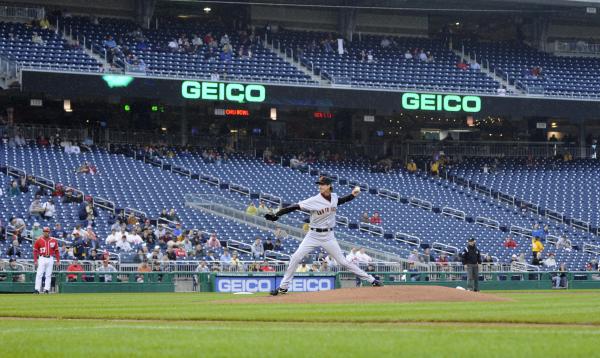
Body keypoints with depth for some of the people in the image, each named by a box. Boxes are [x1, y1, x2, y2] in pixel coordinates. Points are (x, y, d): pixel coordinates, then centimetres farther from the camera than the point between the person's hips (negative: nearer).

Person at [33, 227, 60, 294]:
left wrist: (58, 260, 3)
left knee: (48, 275, 3)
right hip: (42, 259, -2)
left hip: (50, 259, 2)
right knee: (39, 274, -8)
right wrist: (35, 261, -6)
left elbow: (56, 251, 9)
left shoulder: (54, 241, 7)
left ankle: (47, 289, 7)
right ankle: (37, 289, -9)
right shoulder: (39, 240, 1)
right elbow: (35, 251, 1)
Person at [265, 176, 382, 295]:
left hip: (328, 236, 1)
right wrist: (276, 215, -30)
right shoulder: (314, 201, -16)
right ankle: (283, 287, -1)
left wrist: (353, 195, 6)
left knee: (343, 261, 0)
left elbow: (340, 201, 23)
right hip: (313, 235, -1)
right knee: (295, 258, -12)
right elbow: (294, 207, -22)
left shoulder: (334, 197, -3)